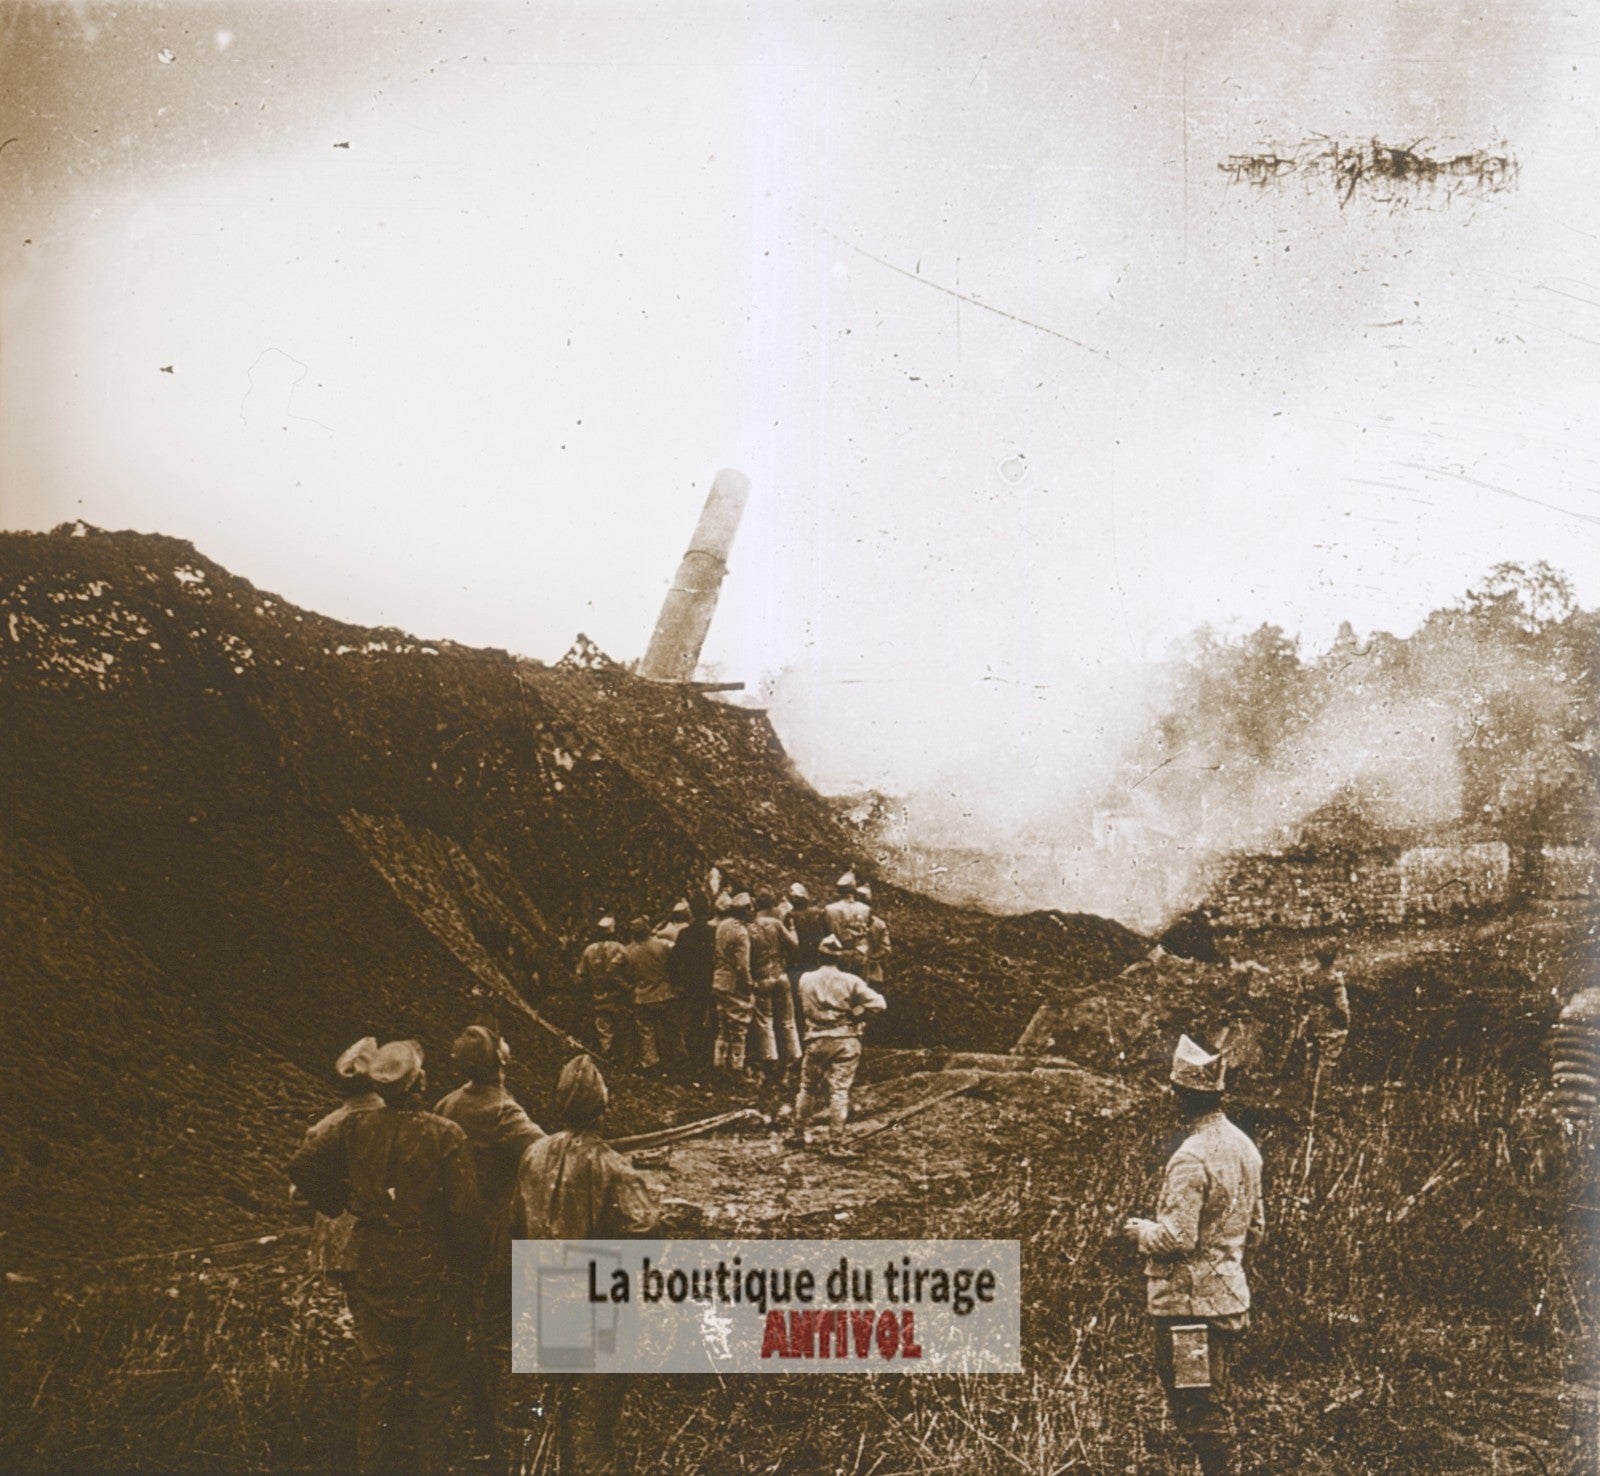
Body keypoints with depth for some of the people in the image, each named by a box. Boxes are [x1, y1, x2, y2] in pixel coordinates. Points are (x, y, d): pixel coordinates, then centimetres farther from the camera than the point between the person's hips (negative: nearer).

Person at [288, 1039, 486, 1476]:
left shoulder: (356, 1128, -6)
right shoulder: (444, 1134, -17)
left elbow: (301, 1168, -4)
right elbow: (466, 1209, -18)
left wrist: (337, 1204, 11)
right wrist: (468, 1266, -3)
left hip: (372, 1272, 3)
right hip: (430, 1275, -3)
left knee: (378, 1374, 18)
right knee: (433, 1379, 11)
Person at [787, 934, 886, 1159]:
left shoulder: (806, 980, -1)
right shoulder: (850, 981, -9)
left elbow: (805, 1009, 9)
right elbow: (878, 1003, -13)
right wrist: (857, 1014, -1)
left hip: (816, 1041, 3)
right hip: (844, 1041, -3)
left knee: (808, 1088, 17)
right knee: (839, 1092, -2)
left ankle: (798, 1134, 28)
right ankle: (836, 1145, -3)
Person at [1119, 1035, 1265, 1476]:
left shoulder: (1192, 1157, -22)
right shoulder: (1244, 1147, 6)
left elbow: (1177, 1238, -24)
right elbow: (1255, 1230, 14)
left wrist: (1139, 1231, -6)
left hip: (1191, 1302, -9)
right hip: (1231, 1295, 9)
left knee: (1202, 1410, 1)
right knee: (1216, 1402, 18)